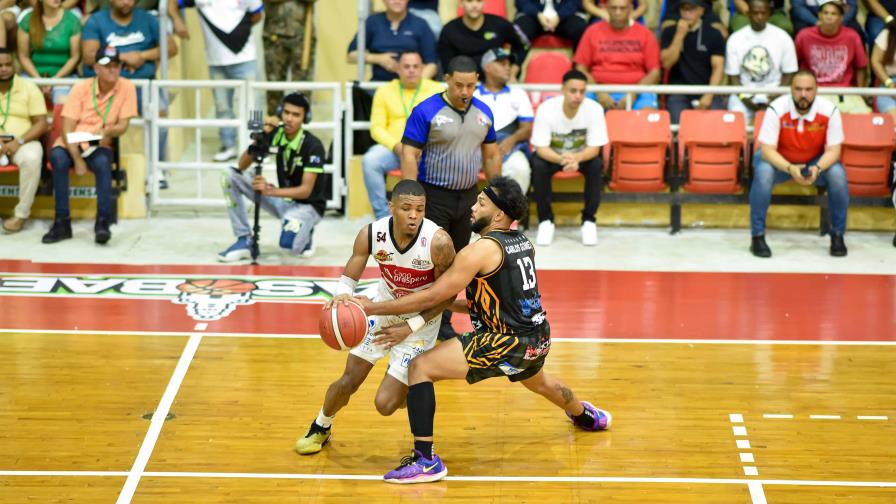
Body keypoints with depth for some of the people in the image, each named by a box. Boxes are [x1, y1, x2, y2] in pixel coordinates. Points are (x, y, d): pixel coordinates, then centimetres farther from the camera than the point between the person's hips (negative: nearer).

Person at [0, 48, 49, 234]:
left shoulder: (29, 88, 2)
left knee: (32, 158, -36)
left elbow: (41, 123, -2)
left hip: (24, 142, -1)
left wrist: (19, 142, -17)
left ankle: (21, 213, -23)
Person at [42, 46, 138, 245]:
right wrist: (77, 159, -21)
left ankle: (102, 222, -30)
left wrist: (109, 132, -29)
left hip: (100, 146, 0)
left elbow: (123, 125, -5)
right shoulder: (81, 87, -5)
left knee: (102, 163, -35)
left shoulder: (127, 88, -3)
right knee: (58, 158, -33)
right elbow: (67, 127, -9)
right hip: (72, 143, 0)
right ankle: (62, 222, -27)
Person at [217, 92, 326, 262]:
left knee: (289, 244, -37)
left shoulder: (313, 146, -22)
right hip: (283, 200, 6)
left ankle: (303, 234, 3)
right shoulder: (275, 134, -8)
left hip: (307, 205, -6)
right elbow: (242, 166, -9)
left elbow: (305, 191, -26)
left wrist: (270, 191, -39)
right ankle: (245, 240, -6)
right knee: (231, 176, -10)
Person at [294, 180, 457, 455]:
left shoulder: (438, 242, -30)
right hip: (382, 309, 3)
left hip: (420, 320, -3)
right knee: (347, 383, 2)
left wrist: (410, 327, -18)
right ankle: (320, 428, 34)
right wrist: (342, 295, -32)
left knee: (386, 404, -8)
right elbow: (349, 277, -8)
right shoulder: (371, 234, -21)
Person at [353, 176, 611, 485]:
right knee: (537, 381, 43)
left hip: (510, 343, -9)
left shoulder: (481, 251, -17)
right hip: (539, 338, 9)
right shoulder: (523, 243, 8)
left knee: (421, 367, -11)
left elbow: (430, 297, -18)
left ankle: (426, 460, -14)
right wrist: (450, 305, 13)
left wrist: (374, 308, -12)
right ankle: (587, 416, 72)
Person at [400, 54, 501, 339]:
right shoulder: (426, 111, -13)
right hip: (434, 196, -6)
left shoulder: (483, 113, 5)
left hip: (467, 196, 6)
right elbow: (409, 155, -14)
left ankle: (443, 321, 21)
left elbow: (491, 156, 14)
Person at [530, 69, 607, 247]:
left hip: (582, 154, 1)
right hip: (552, 154, 0)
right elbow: (541, 148, -25)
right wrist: (561, 159, -46)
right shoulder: (546, 109, -27)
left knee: (597, 165, -30)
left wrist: (576, 158, -44)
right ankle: (545, 220, -15)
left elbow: (594, 148, -22)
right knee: (538, 166, -31)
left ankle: (589, 220, -14)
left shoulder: (594, 109, -25)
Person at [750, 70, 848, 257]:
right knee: (763, 171, -34)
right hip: (779, 161, -1)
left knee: (838, 174, -27)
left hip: (815, 162, 1)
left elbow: (833, 149, -16)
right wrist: (790, 169, -41)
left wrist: (817, 169, -37)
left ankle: (837, 235, -8)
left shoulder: (829, 111, -21)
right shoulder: (777, 109, -26)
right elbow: (767, 150, -25)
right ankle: (757, 236, -22)